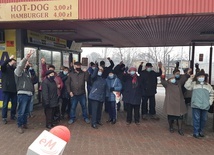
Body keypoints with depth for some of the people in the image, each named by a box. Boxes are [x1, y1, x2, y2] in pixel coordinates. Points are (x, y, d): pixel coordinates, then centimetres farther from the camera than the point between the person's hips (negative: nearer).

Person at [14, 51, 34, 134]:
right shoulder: (18, 71, -2)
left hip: (29, 94, 7)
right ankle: (19, 126, 9)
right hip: (22, 94, -7)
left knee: (26, 111, 15)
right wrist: (26, 57, -38)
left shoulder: (28, 72, 19)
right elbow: (20, 65, -24)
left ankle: (24, 123, 29)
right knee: (21, 111, -4)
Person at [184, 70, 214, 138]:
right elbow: (187, 86, -10)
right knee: (196, 119, -2)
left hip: (205, 106, 4)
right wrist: (190, 79, -14)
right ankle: (196, 132, 8)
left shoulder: (208, 85, 15)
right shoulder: (194, 84, 5)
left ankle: (201, 131, 27)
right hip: (196, 105, -4)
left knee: (204, 119, 10)